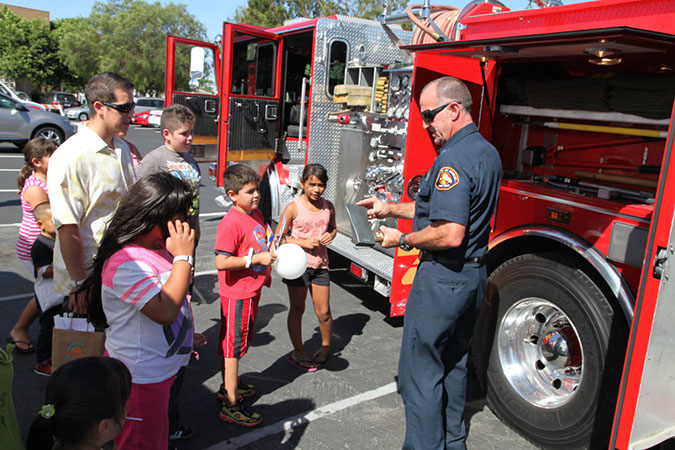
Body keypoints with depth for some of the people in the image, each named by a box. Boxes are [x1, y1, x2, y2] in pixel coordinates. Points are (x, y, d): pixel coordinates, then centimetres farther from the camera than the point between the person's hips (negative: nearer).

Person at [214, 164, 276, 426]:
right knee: (233, 347, 1)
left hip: (252, 290, 9)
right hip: (237, 295, -9)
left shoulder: (257, 215, 5)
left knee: (240, 342, 22)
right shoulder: (230, 223, -22)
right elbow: (221, 262, -28)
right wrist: (257, 259, -25)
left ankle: (230, 386, 40)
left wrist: (266, 272, 17)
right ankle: (230, 407, 12)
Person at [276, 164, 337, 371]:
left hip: (320, 264, 3)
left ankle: (326, 347, 32)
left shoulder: (328, 206, 2)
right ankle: (298, 353, 23)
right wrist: (303, 243, -18)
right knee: (297, 309, 9)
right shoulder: (293, 208, -11)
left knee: (323, 311, 8)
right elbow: (278, 237, -8)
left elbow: (333, 228, 20)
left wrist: (331, 235, -3)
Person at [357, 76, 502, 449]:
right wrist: (391, 208, 14)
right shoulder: (487, 152, 9)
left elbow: (450, 233, -29)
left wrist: (404, 240, -13)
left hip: (442, 278, -10)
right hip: (474, 275, 10)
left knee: (420, 372, 3)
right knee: (454, 366, 22)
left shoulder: (453, 159, -23)